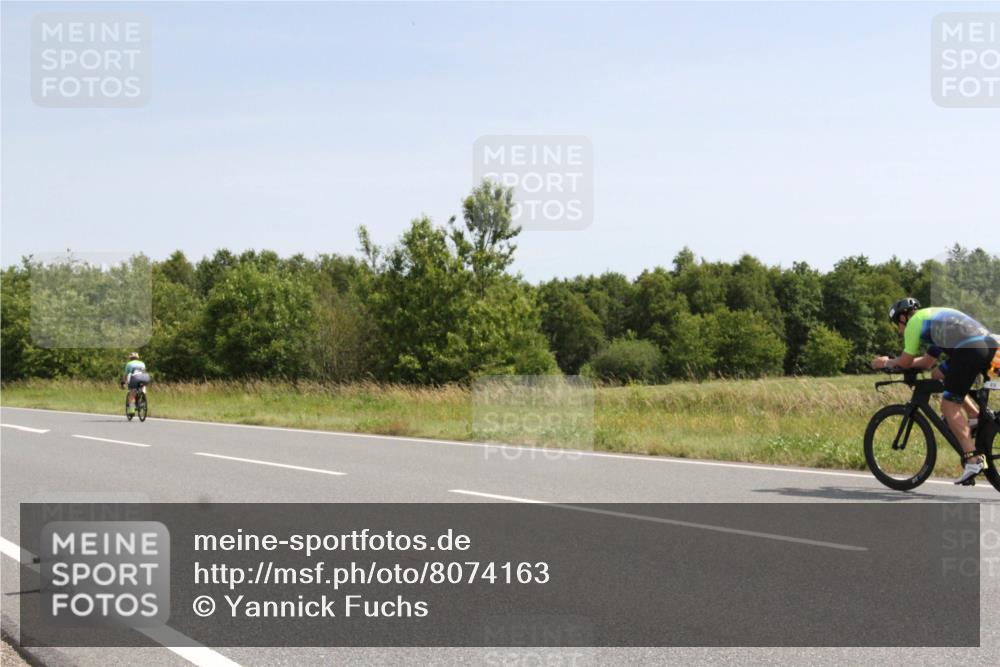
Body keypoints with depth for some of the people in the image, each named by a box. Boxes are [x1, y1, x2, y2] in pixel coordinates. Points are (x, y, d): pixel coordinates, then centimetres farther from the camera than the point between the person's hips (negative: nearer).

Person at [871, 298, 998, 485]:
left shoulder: (915, 321, 9)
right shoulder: (933, 316, 35)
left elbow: (906, 361, 9)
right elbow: (927, 361, 38)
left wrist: (887, 363, 27)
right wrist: (893, 362, 38)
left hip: (970, 350, -9)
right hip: (990, 344, 9)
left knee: (949, 406, -3)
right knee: (939, 375, 26)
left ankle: (973, 460, -13)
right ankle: (976, 416, 12)